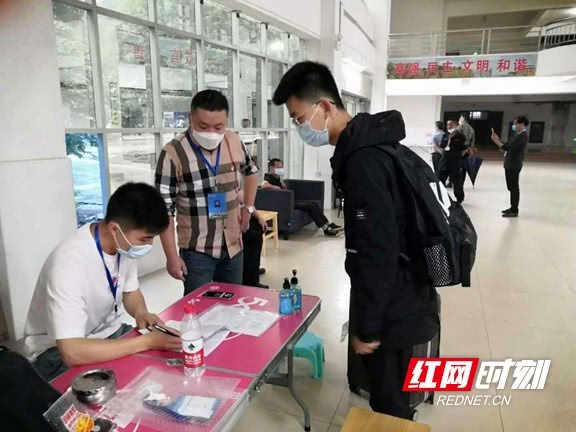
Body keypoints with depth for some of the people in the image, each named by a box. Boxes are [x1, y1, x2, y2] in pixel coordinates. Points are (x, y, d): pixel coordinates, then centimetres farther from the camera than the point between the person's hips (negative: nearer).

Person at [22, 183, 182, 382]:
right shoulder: (69, 262, -34)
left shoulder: (125, 244, -12)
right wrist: (146, 341, -34)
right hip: (58, 351, -6)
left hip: (107, 332, 6)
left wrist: (141, 313, -14)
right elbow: (72, 352, -37)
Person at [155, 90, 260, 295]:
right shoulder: (173, 153, -17)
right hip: (197, 251, -5)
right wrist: (172, 256, -13)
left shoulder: (234, 142, -2)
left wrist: (248, 207, 11)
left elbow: (251, 171, 20)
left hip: (233, 245, 5)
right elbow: (164, 209, -13)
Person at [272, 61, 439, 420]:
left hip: (395, 309, -9)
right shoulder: (364, 146, 7)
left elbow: (378, 252, -27)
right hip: (400, 300, 9)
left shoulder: (363, 160, -25)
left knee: (389, 404, 11)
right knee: (391, 396, 25)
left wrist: (367, 327, -17)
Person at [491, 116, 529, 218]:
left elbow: (508, 147, -23)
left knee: (514, 187, -4)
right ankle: (512, 208, 25)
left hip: (514, 165, -10)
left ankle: (514, 211, 1)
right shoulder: (517, 134, 16)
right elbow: (507, 145, 16)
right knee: (511, 187, 15)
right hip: (509, 164, 10)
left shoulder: (523, 136, -16)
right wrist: (498, 139, 5)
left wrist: (496, 141, -16)